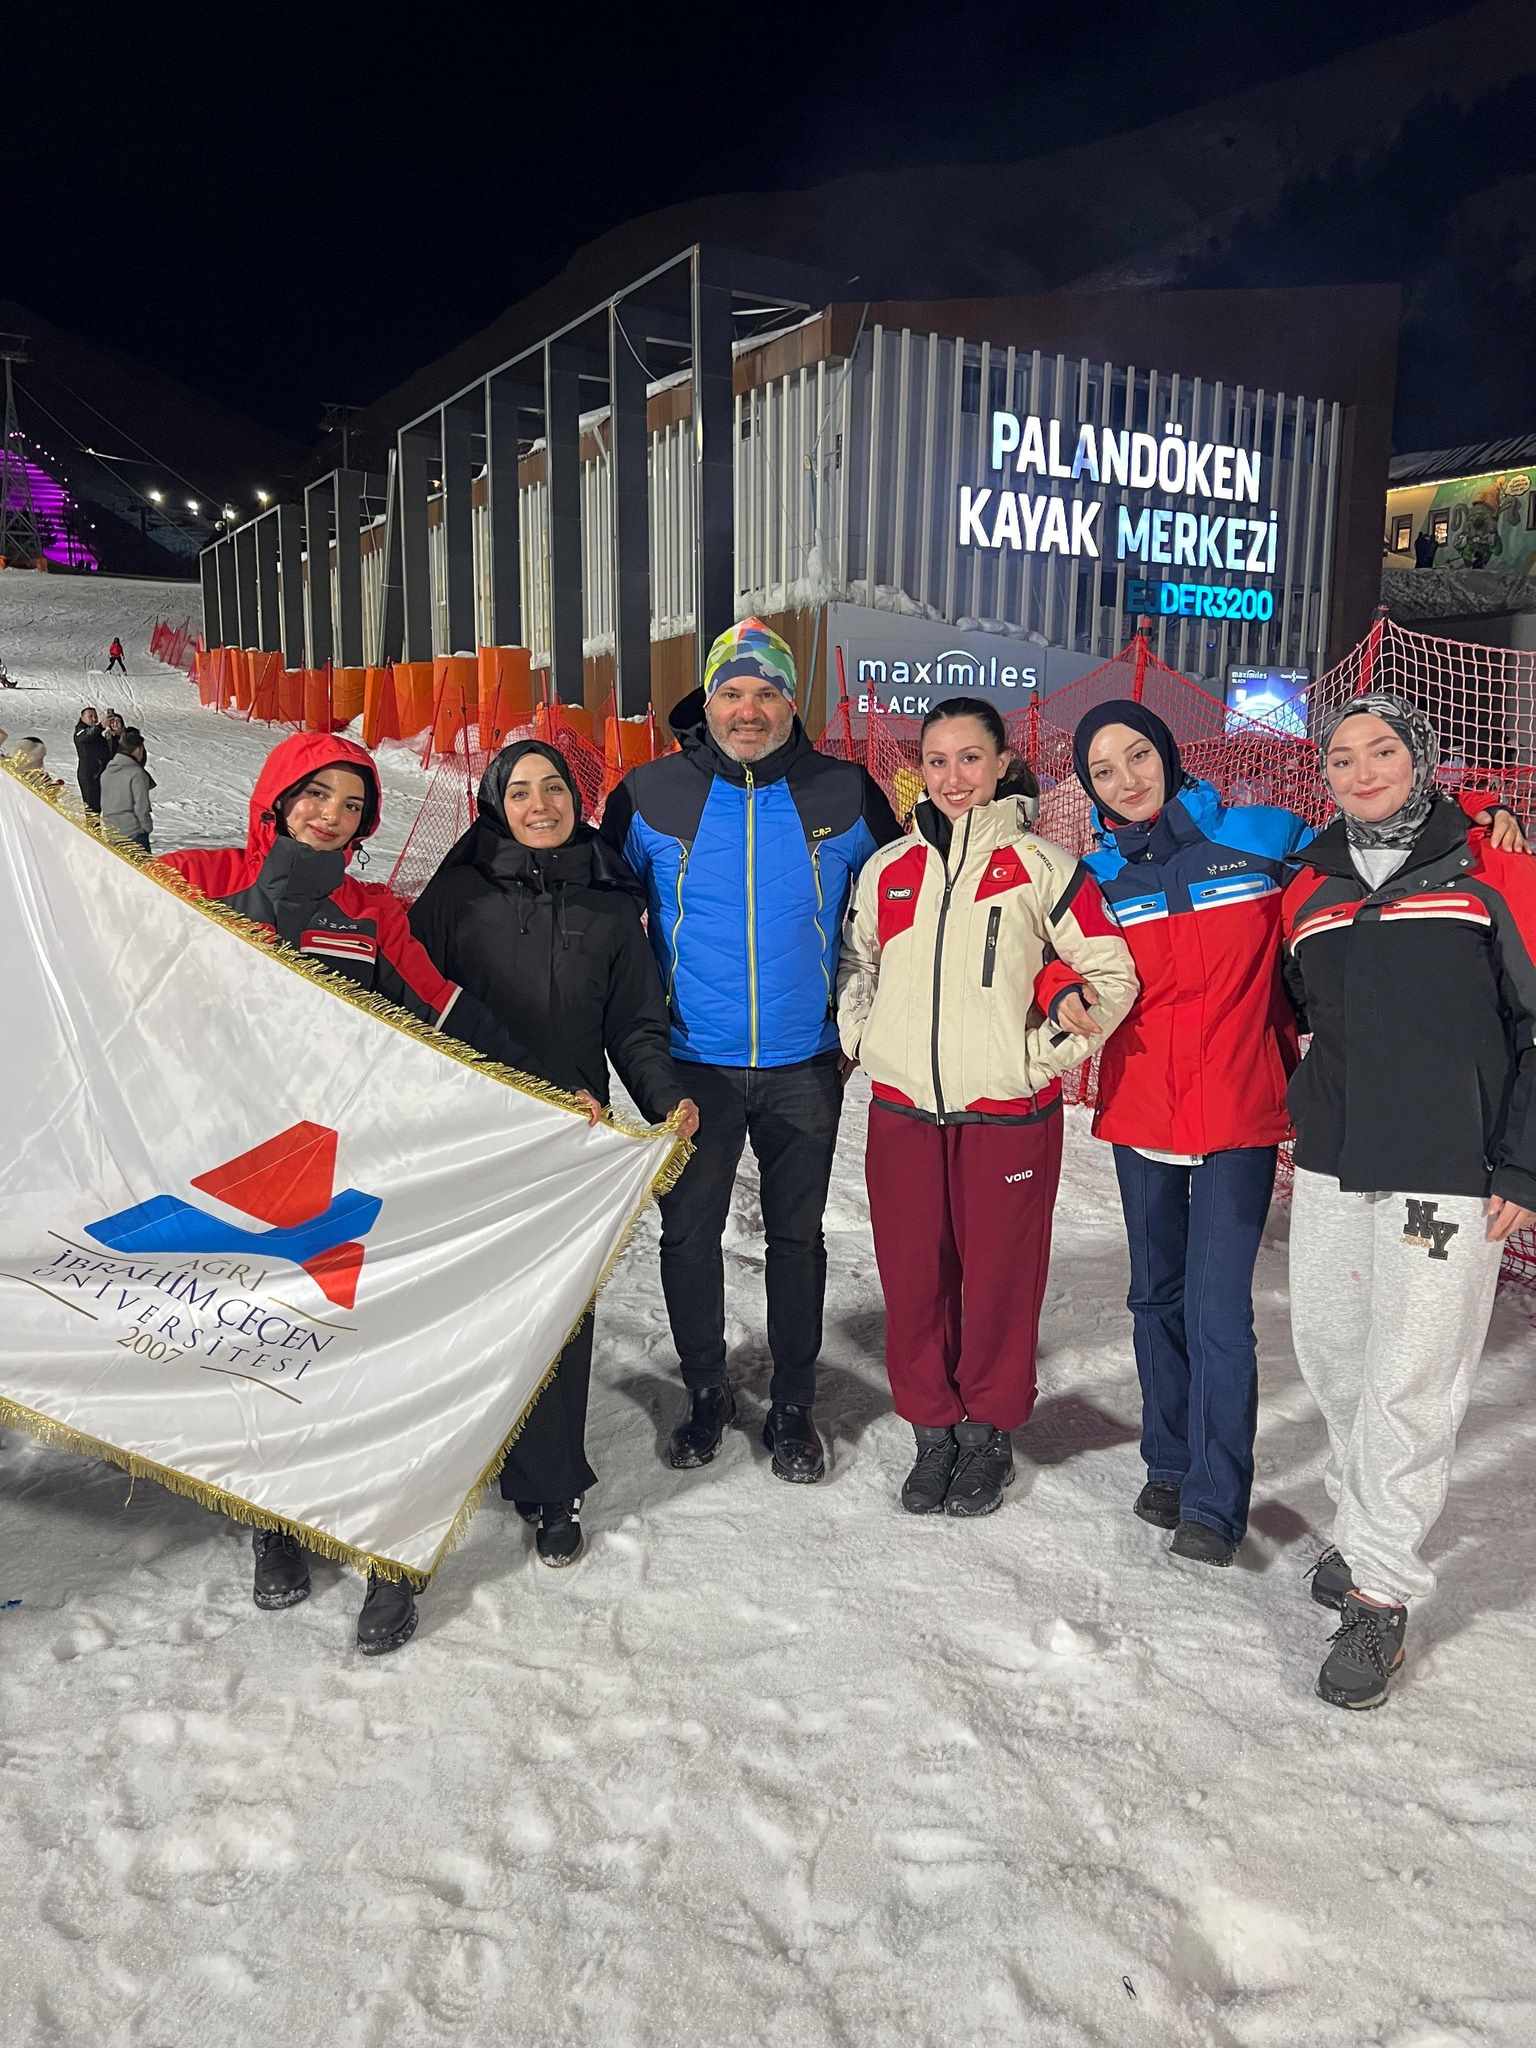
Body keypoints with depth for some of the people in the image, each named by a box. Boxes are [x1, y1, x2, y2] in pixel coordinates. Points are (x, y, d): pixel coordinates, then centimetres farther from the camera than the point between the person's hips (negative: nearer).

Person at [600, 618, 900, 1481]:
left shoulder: (844, 793, -3)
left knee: (797, 1236, 12)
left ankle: (794, 1405, 28)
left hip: (805, 1064, 0)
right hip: (693, 1063, 0)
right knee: (690, 1235, 10)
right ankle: (706, 1392, 30)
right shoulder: (651, 795, -4)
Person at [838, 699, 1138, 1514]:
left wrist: (1044, 1054, -6)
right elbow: (855, 963, 22)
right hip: (901, 1110, 3)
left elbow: (1112, 975, -1)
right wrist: (860, 1037, 8)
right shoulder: (888, 868, 9)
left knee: (1000, 1276, 6)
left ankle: (988, 1431, 26)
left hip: (1008, 1114, -3)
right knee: (912, 1277, 8)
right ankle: (931, 1428, 27)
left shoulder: (1043, 865, -2)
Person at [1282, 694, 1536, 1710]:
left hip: (1450, 1176, -5)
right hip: (1331, 1169, 5)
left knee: (1410, 1383, -2)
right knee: (1332, 1355, 12)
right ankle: (1366, 1528, 33)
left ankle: (1381, 1595, 11)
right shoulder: (1311, 891, 11)